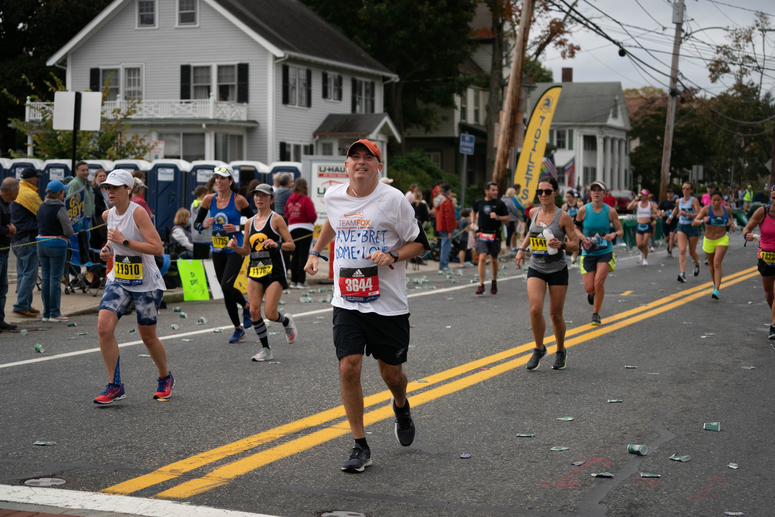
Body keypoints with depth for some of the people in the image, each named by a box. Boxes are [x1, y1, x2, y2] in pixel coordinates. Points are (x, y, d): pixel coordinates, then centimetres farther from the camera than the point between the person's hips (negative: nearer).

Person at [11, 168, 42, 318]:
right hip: (27, 239, -10)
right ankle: (21, 306, -8)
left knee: (22, 273, 14)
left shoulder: (17, 191, 12)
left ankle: (25, 305, 18)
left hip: (16, 238, 10)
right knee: (30, 274, -6)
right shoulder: (30, 194, -16)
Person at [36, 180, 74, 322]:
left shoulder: (41, 207, 9)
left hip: (42, 244, 7)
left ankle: (46, 313, 14)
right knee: (55, 279, -2)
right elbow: (68, 231, -16)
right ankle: (55, 313, 0)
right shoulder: (60, 208, -14)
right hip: (57, 245, -7)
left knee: (45, 279, 10)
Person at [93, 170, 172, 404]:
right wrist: (108, 250, 5)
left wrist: (124, 241, -25)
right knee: (104, 326, -15)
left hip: (146, 283, -5)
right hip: (118, 280, 5)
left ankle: (165, 378, 34)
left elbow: (157, 248, -24)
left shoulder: (138, 212, -16)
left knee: (147, 336, 6)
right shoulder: (108, 215, 4)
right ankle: (115, 386, -6)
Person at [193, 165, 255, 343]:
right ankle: (238, 329, 26)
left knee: (226, 286, -19)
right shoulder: (209, 199, 2)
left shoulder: (238, 200, -8)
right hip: (217, 250, 5)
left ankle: (246, 307, 9)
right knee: (225, 290, 9)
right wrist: (204, 224, -15)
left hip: (235, 250, -5)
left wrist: (237, 228, -16)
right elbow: (196, 224, 6)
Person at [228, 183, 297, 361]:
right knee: (254, 311, -5)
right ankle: (266, 350, 8)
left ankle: (287, 322, 27)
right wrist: (235, 247, -5)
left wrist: (277, 245, -25)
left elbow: (291, 245, -7)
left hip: (274, 271, -5)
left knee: (270, 313, -9)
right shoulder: (250, 222, 11)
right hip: (255, 270, 5)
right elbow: (246, 250, 16)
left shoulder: (276, 219, -5)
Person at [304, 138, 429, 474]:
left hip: (389, 304, -2)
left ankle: (401, 407, 44)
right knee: (348, 368, -10)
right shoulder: (333, 197, 5)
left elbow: (419, 243, -1)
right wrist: (315, 251, 26)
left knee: (391, 373, 7)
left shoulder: (393, 199, -7)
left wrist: (392, 256, -17)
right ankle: (360, 447, 1)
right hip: (347, 302, 2)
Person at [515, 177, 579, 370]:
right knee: (535, 310, -16)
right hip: (536, 269, 3)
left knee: (556, 314, 5)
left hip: (558, 269, -3)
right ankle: (539, 349, 6)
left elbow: (575, 244, -8)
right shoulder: (534, 212, 3)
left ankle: (561, 351, 29)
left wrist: (561, 244, -27)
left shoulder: (563, 216, -10)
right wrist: (522, 249, 14)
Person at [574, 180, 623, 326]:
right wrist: (583, 238, -13)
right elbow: (576, 228, 6)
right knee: (589, 287, -5)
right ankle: (592, 293, 36)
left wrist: (614, 234, -20)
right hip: (588, 253, 1)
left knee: (598, 281, -18)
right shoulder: (583, 210, -5)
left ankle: (596, 314, 1)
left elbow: (621, 231, 3)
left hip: (605, 252, -1)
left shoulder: (610, 211, -4)